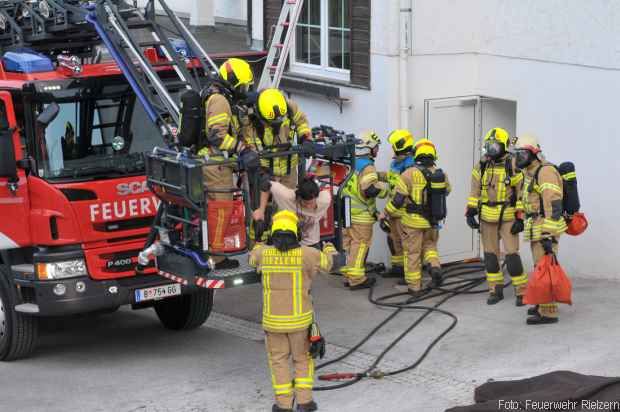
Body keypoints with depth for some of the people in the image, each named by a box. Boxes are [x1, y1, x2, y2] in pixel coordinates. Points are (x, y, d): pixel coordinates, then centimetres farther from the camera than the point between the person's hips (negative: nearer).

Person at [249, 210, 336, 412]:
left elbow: (253, 258, 17)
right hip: (299, 319, -1)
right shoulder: (305, 254, -14)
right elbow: (329, 261, 4)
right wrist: (330, 247, 27)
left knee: (279, 360, 15)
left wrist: (261, 242, 39)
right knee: (303, 358, 17)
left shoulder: (264, 253, -8)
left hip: (273, 320, 1)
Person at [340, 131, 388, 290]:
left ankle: (348, 274, 23)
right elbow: (370, 189, -27)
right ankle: (356, 279, 1)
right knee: (360, 245, -2)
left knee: (348, 243, 15)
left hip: (346, 211, 8)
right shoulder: (367, 167, -17)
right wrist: (384, 187, -11)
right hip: (361, 215, -8)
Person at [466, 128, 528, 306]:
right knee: (491, 256, 8)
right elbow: (475, 191, 10)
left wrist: (520, 219, -11)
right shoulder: (481, 166, 4)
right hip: (487, 217, 5)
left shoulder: (513, 166, -9)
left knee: (512, 256, -8)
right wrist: (470, 213, 2)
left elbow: (522, 193, -8)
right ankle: (496, 291, 18)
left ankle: (522, 292, 2)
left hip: (508, 217, -5)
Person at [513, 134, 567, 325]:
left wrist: (548, 235, -28)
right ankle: (544, 304, 27)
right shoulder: (530, 173, 16)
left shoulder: (545, 172, -17)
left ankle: (548, 312, -8)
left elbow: (553, 205, -24)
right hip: (536, 229, 10)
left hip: (546, 230, -10)